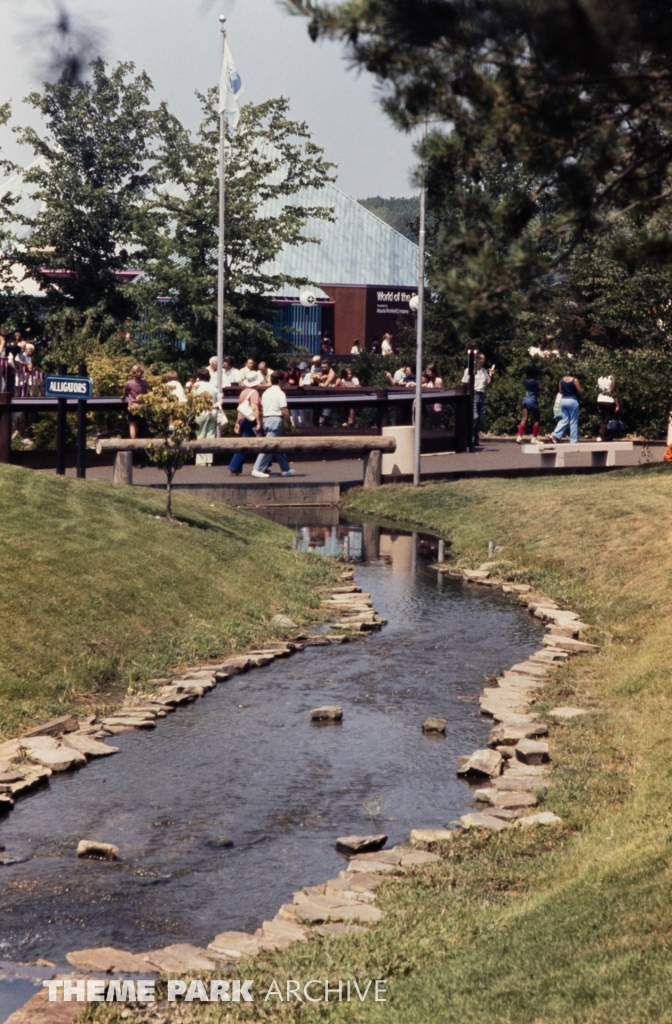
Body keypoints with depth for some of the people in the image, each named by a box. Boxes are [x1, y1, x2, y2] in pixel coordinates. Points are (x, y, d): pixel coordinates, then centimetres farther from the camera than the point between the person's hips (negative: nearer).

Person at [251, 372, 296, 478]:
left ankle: (285, 469, 20)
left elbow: (262, 408, 16)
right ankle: (258, 469, -13)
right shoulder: (280, 393, -10)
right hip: (276, 419, -8)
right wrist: (290, 424, -5)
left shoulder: (266, 392, 13)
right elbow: (284, 411, -14)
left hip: (266, 419, 8)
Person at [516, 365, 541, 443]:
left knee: (524, 419, 2)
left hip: (525, 400, 6)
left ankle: (519, 436, -10)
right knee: (536, 420, 5)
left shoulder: (525, 381, 9)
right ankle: (534, 437, 3)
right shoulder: (535, 382, -8)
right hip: (533, 401, -6)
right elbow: (537, 392, -7)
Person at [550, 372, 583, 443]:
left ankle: (555, 435, -6)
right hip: (572, 401, -5)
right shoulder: (575, 380, -9)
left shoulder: (561, 380, 5)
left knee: (564, 420, 11)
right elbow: (580, 392, -7)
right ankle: (574, 441, 2)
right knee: (573, 421, 1)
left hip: (563, 401, 5)